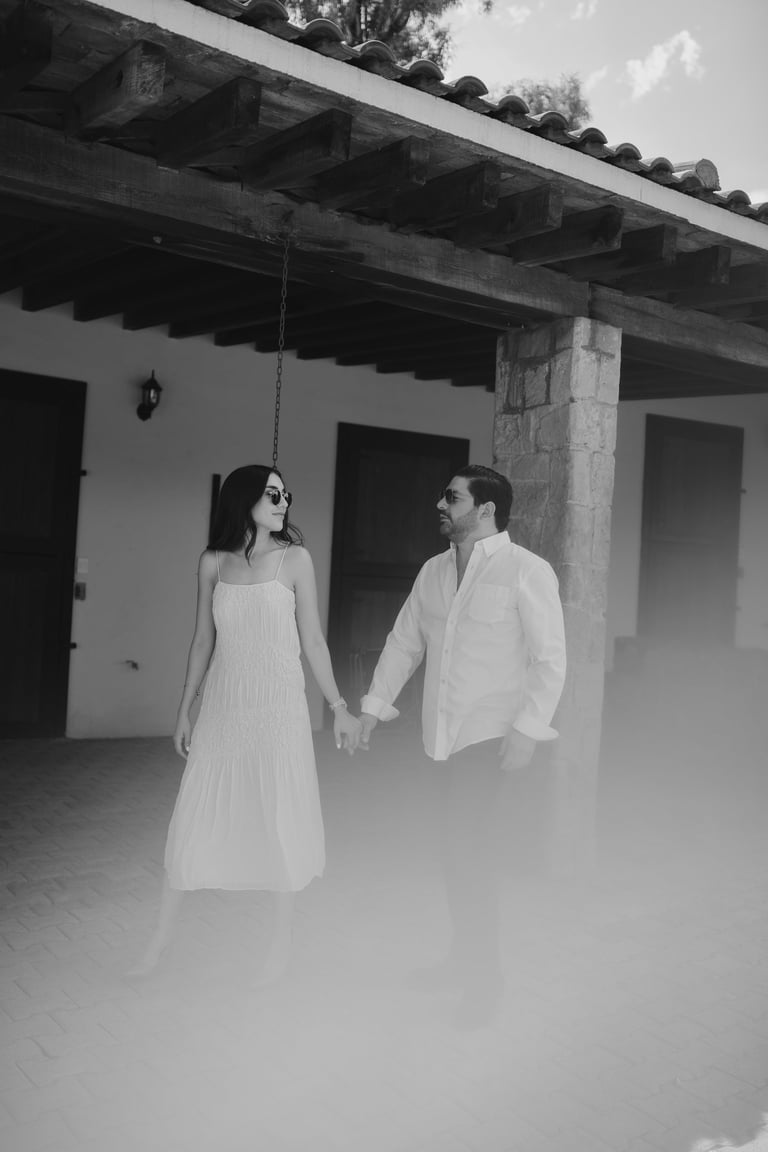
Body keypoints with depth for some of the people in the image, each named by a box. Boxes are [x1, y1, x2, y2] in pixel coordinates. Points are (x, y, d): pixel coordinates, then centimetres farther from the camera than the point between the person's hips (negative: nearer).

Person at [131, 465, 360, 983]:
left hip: (278, 705, -2)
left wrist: (339, 706, -3)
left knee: (280, 819, 6)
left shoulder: (294, 558, -3)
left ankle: (282, 942, 25)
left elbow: (313, 640, -1)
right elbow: (203, 640, 10)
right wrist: (185, 710, 12)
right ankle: (163, 936, 25)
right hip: (223, 703, 2)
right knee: (196, 818, 7)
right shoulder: (213, 562, 3)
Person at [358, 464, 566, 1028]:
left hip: (492, 732, -6)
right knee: (456, 842, 12)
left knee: (469, 840, -9)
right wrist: (374, 706, 12)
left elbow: (550, 658, -11)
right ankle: (465, 958, 28)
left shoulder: (526, 571, -9)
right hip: (444, 732, 6)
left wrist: (528, 728, -17)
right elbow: (404, 643, 16)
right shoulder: (433, 572, 11)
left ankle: (485, 977, 5)